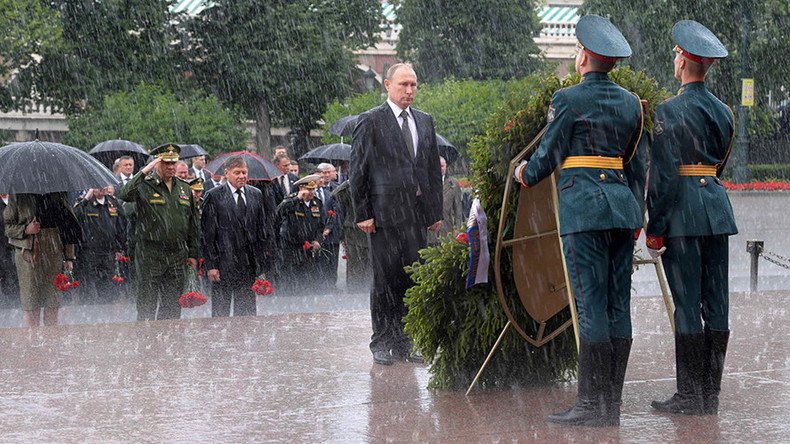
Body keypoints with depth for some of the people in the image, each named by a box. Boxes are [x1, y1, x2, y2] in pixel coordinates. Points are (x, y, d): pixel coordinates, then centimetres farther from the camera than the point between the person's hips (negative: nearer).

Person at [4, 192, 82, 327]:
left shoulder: (58, 194, 5)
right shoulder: (17, 195, 0)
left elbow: (67, 225, 7)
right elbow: (8, 227, 5)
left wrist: (69, 257, 4)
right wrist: (25, 230, -16)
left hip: (55, 252, 2)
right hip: (28, 254, -2)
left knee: (52, 301, 4)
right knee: (30, 301, -2)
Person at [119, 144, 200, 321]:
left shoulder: (184, 188, 12)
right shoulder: (145, 185, -4)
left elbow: (194, 224, 17)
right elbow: (124, 195, -27)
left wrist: (193, 254, 13)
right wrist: (144, 171, -26)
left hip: (177, 256, 5)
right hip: (149, 256, -5)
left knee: (172, 306, 8)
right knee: (147, 306, -1)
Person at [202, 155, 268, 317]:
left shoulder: (256, 194, 10)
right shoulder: (214, 196, -4)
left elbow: (261, 229, 13)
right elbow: (208, 234, -6)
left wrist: (262, 260, 7)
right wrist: (211, 265, -11)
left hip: (249, 263, 4)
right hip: (224, 261, -4)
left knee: (246, 308, 6)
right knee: (221, 310, 2)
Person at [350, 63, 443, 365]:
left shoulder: (425, 122, 16)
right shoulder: (370, 121, -1)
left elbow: (434, 169, 18)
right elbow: (358, 170, -3)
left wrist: (436, 211, 12)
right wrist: (362, 213, -8)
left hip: (418, 214, 5)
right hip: (385, 214, -5)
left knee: (413, 280, 4)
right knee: (386, 280, -2)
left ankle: (404, 343, 10)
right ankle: (381, 343, 6)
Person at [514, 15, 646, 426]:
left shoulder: (567, 100, -6)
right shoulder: (630, 102, 12)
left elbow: (548, 155, -1)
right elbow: (636, 164, 16)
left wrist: (525, 174, 20)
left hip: (583, 206, -6)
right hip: (623, 205, 6)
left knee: (590, 305, -7)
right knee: (618, 305, 6)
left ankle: (592, 404, -8)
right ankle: (612, 403, 8)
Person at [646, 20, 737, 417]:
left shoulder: (669, 112, -11)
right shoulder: (723, 112, 11)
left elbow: (662, 174, -14)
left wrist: (654, 230, -9)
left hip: (682, 212, -7)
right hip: (718, 209, 7)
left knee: (687, 304, -4)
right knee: (716, 302, 6)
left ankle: (689, 396, -2)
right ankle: (711, 396, 10)